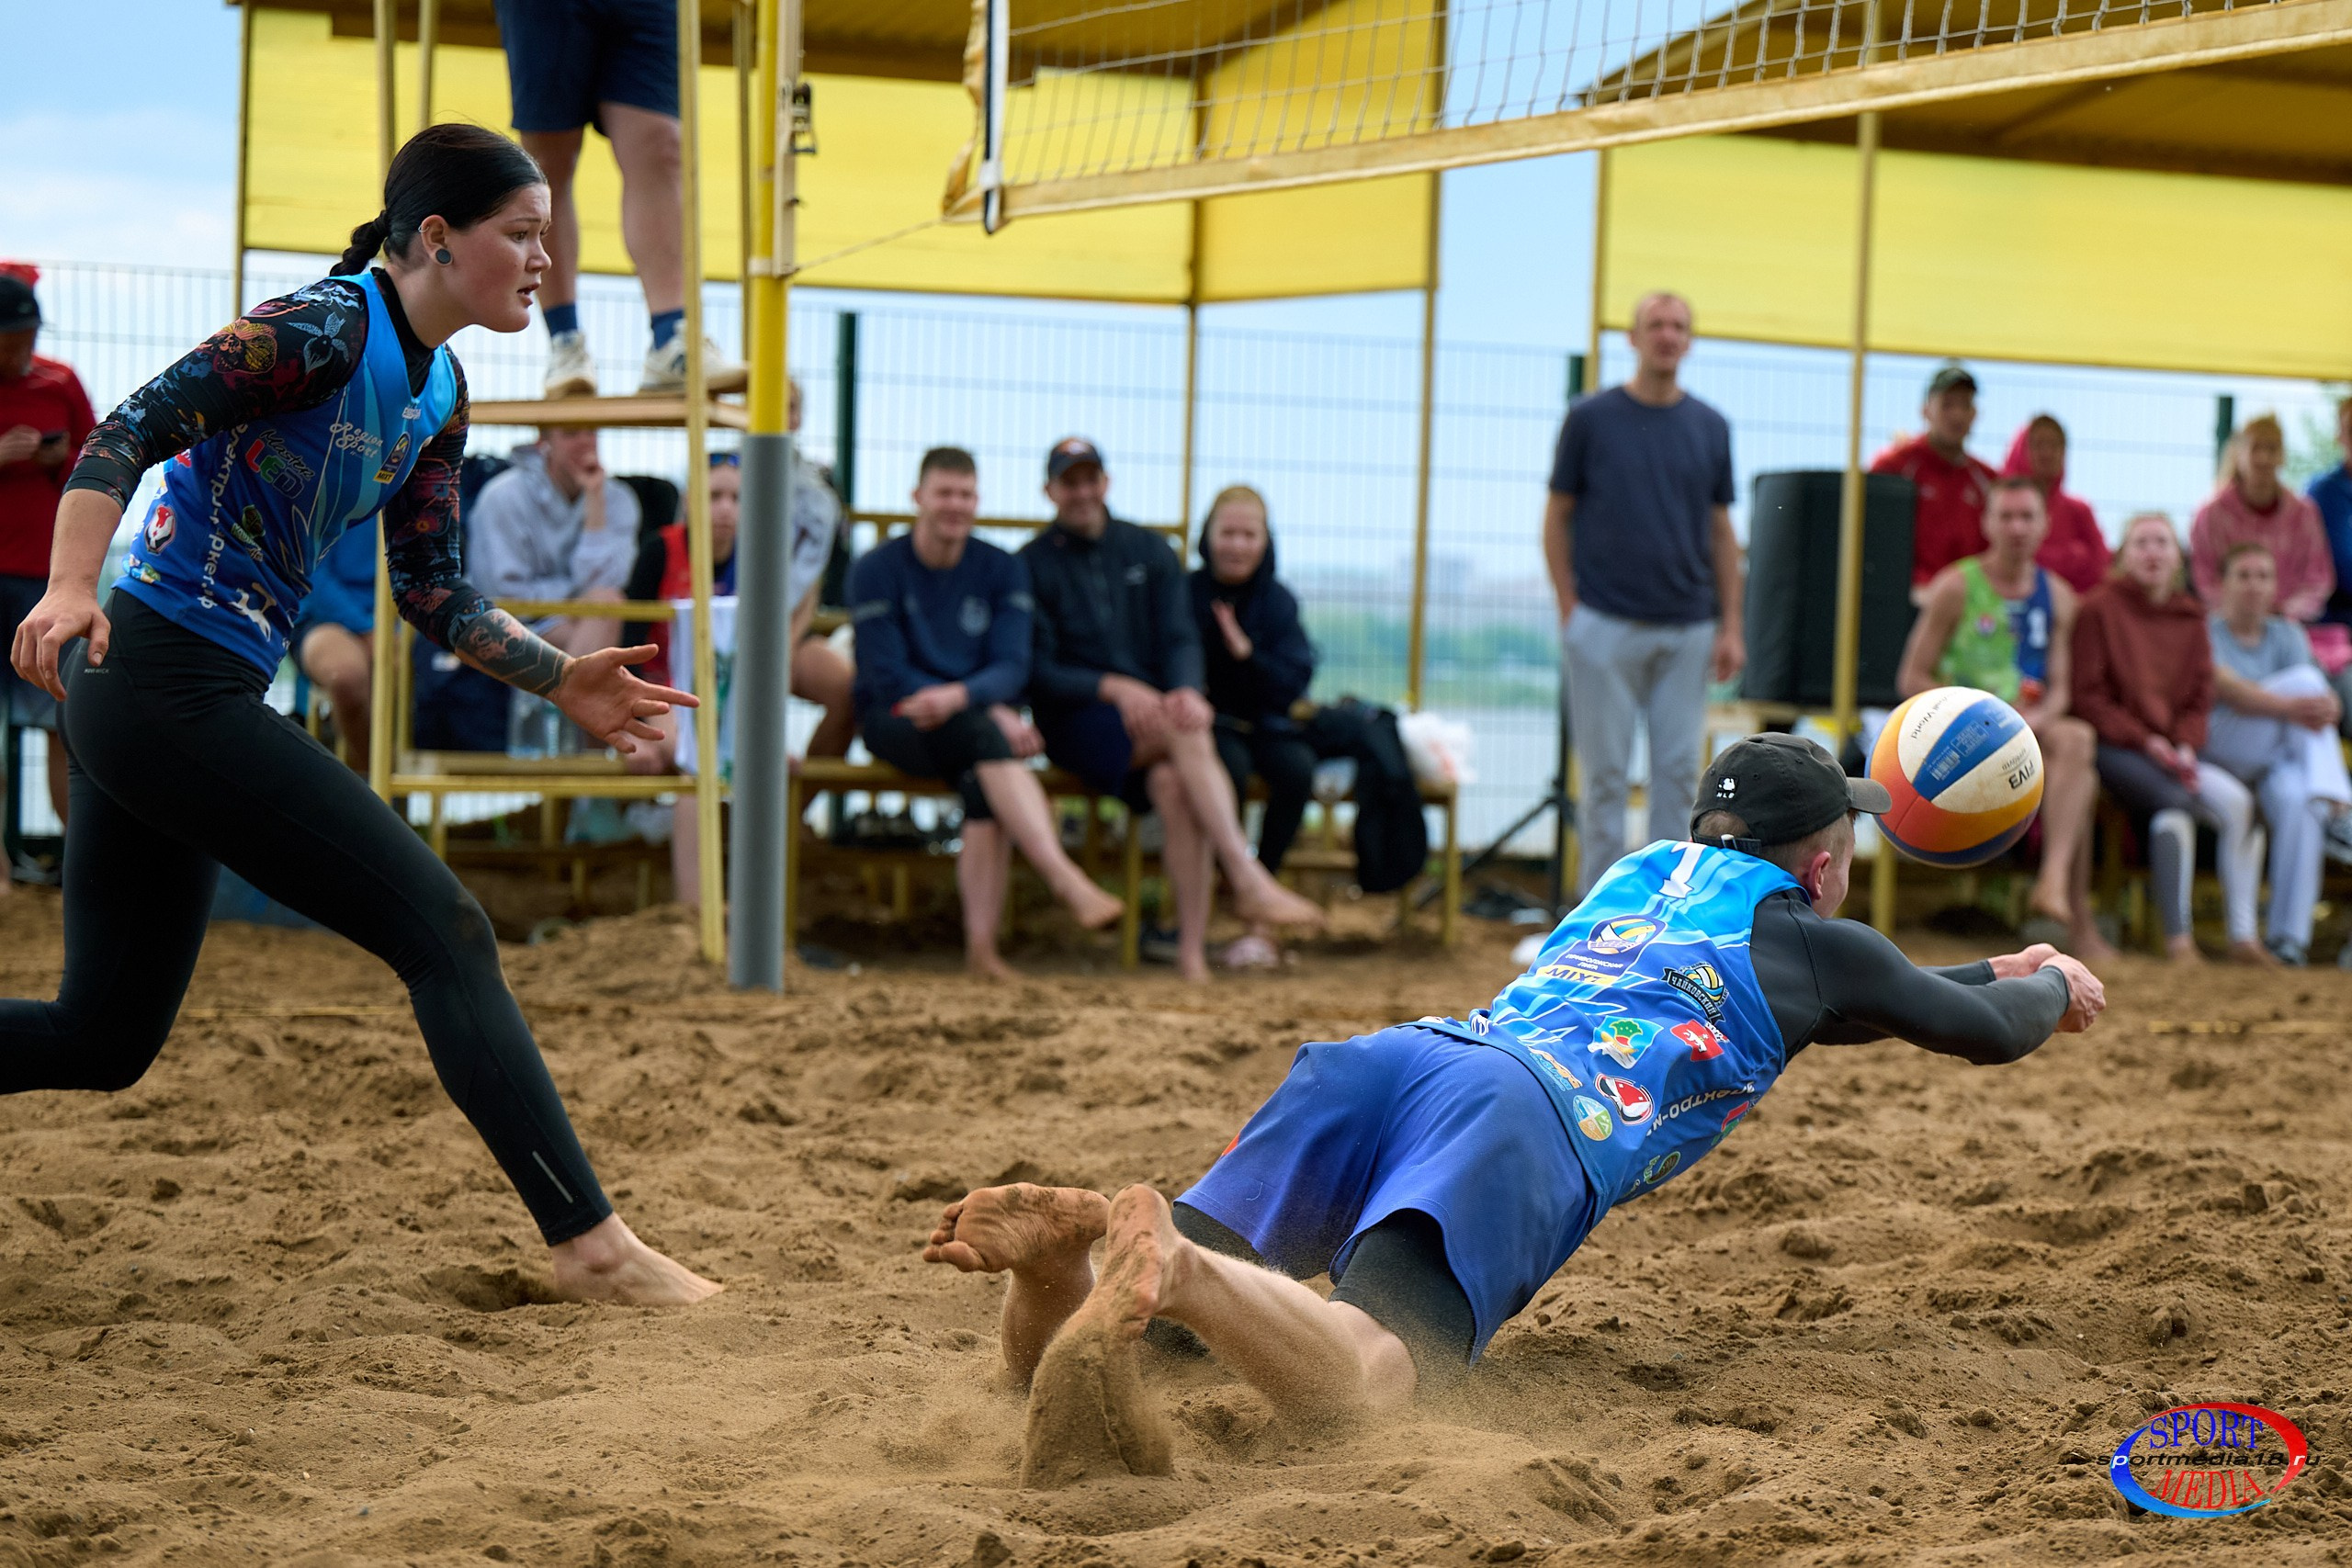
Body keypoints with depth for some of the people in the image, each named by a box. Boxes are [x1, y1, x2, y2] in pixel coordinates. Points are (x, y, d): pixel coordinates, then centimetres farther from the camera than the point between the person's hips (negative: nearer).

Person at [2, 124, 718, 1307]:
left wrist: (560, 679, 6)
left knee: (103, 1041, 12)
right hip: (166, 683, -10)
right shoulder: (327, 330, -13)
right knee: (441, 929, -8)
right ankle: (589, 1244, -5)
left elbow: (434, 596, 19)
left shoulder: (437, 398, 14)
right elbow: (126, 434, -19)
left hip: (147, 703, 10)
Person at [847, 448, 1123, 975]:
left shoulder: (1002, 570, 7)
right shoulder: (876, 570, -4)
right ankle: (1067, 880, -47)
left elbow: (1012, 668, -3)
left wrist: (959, 696, -27)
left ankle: (981, 942, -38)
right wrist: (993, 714, -19)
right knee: (984, 734, -34)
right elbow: (889, 678, -10)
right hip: (896, 721, -3)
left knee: (984, 778, -33)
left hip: (976, 721, 3)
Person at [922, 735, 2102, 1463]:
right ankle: (1165, 1260, -58)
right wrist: (2054, 990, 60)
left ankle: (1066, 1234, -34)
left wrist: (1997, 970, 69)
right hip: (1530, 1119, -6)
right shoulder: (1801, 933, 23)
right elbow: (1986, 1031, 36)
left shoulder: (1646, 870, 40)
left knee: (1047, 1350, -2)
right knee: (1360, 1381, -33)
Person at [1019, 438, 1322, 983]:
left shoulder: (1149, 550, 16)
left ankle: (1192, 950, -37)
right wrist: (1114, 688, -19)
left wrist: (1186, 691, -18)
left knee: (1172, 782, -34)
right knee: (1186, 732, -35)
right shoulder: (1032, 565, 5)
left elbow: (1180, 638, 5)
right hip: (1077, 719, -3)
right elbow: (1037, 671, -3)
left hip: (1156, 706, 3)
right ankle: (1250, 882, -42)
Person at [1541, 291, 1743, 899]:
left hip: (1687, 630, 3)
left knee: (1678, 771, 4)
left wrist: (1731, 626, 4)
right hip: (1605, 627, -3)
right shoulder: (1591, 418, -1)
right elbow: (1557, 517, 2)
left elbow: (1721, 531, 10)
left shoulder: (1710, 427, 7)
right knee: (1606, 772, 1)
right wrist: (1569, 609, -5)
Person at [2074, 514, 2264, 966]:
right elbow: (2089, 697, -4)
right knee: (2174, 802, -33)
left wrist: (2185, 747, -8)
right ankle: (2177, 937, -26)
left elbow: (2199, 698, 13)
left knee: (2237, 801, -22)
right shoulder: (2100, 608, 0)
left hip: (2174, 750, 5)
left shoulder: (2190, 618, 15)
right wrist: (2145, 741, -15)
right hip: (2116, 747, -5)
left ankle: (2243, 934, -22)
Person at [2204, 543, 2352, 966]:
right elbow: (2225, 688, -17)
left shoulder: (2288, 637, 20)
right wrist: (2289, 706, -35)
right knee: (2305, 678, -25)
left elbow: (2316, 704, 1)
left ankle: (2287, 934, -36)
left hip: (2283, 760, 3)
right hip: (2218, 753, -3)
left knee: (2295, 800, -36)